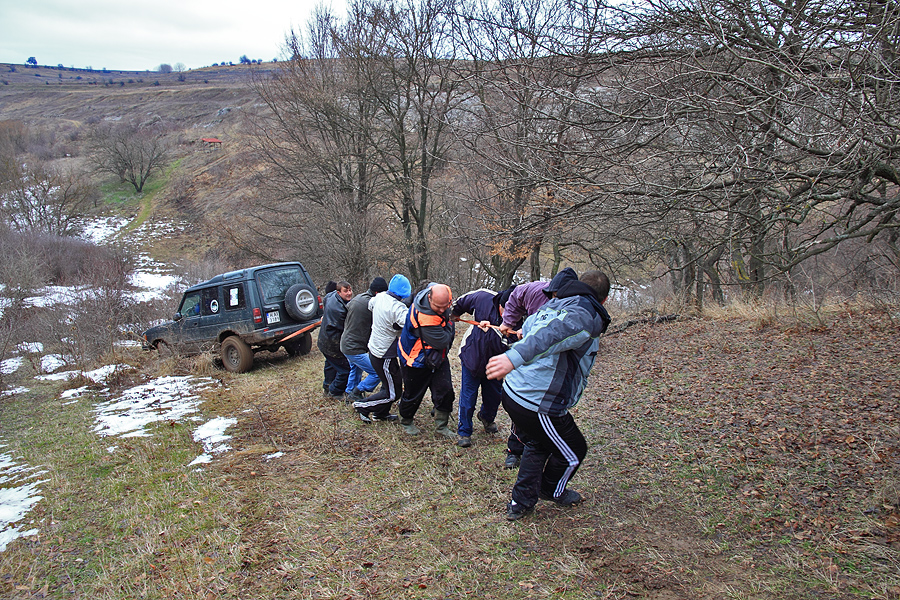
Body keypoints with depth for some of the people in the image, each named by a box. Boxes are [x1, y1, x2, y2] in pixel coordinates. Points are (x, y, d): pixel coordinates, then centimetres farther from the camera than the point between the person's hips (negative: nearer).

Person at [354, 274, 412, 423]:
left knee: (392, 382, 25)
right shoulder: (397, 308, -26)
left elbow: (370, 305, 23)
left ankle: (381, 413, 35)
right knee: (393, 393, 4)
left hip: (375, 348, 9)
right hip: (384, 356, -9)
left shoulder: (380, 297, 0)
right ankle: (362, 406, 13)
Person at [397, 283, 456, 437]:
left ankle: (441, 425, 20)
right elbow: (442, 342, -30)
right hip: (417, 359, -7)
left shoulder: (440, 291, -16)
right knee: (413, 395, 11)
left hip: (437, 356, 7)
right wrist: (450, 325, -16)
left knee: (445, 390, 3)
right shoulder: (424, 316, -39)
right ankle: (406, 421, 39)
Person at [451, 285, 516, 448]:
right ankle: (464, 432, 18)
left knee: (494, 395, 17)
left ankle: (487, 418, 50)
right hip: (472, 356, -1)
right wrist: (455, 313, 18)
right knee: (467, 396, 1)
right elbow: (462, 301, 1)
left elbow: (504, 346, -31)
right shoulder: (484, 297, -21)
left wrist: (490, 330, -40)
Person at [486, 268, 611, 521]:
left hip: (512, 393, 8)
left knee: (537, 445, 32)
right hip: (539, 406, -8)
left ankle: (520, 503, 38)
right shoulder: (588, 316, -15)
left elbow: (530, 323, 35)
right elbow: (554, 334, -35)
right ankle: (552, 491, 47)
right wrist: (515, 357, -49)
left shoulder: (551, 305, 12)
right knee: (573, 452, 21)